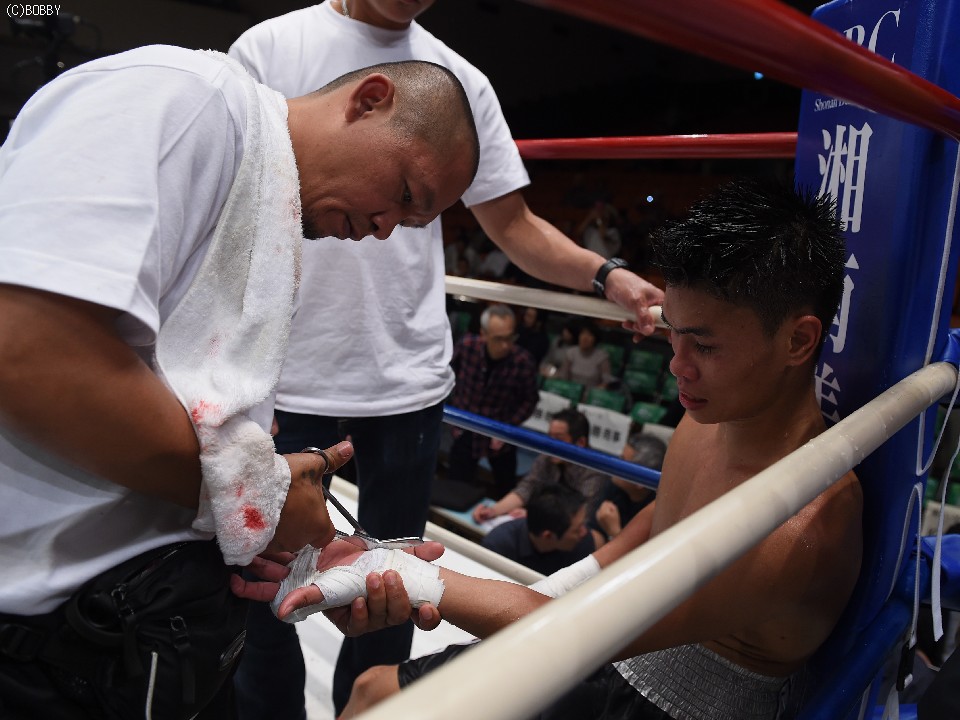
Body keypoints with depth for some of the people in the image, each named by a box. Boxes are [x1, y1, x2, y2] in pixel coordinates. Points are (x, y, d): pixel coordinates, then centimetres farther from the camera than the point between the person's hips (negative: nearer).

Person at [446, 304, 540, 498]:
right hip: (465, 431, 1)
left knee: (507, 490, 16)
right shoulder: (466, 346, -20)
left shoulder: (523, 361, -24)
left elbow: (529, 400, -7)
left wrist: (508, 428, -13)